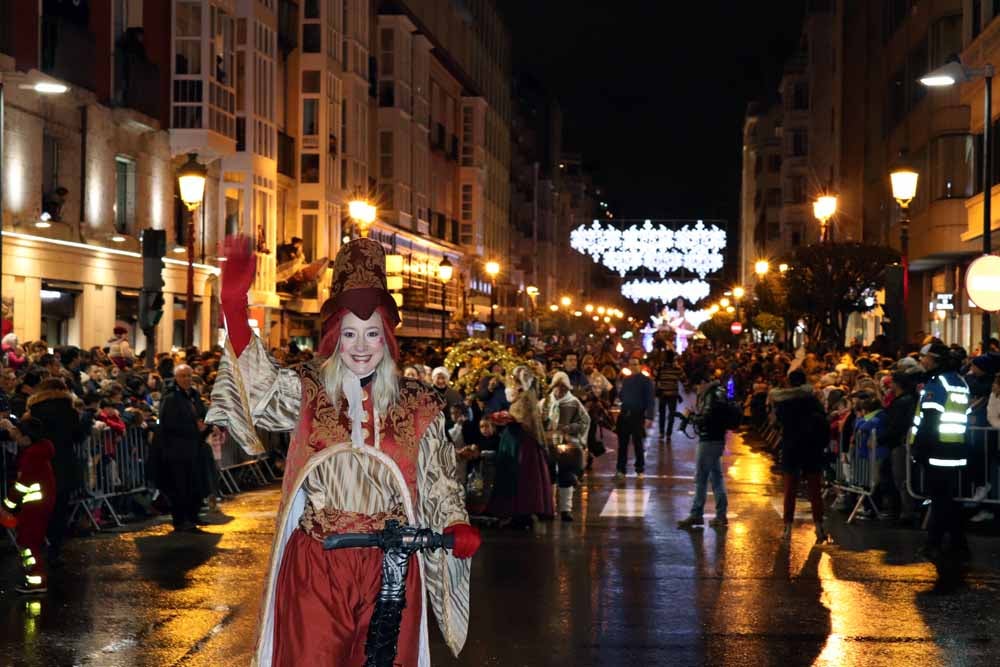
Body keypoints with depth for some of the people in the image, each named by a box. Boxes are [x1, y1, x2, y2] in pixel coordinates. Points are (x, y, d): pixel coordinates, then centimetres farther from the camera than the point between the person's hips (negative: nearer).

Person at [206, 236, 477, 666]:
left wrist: (456, 525, -11)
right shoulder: (307, 393, 3)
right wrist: (235, 303, -27)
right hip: (315, 565, -1)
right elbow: (258, 385, -14)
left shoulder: (417, 406, 6)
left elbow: (438, 480, 9)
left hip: (390, 566, 1)